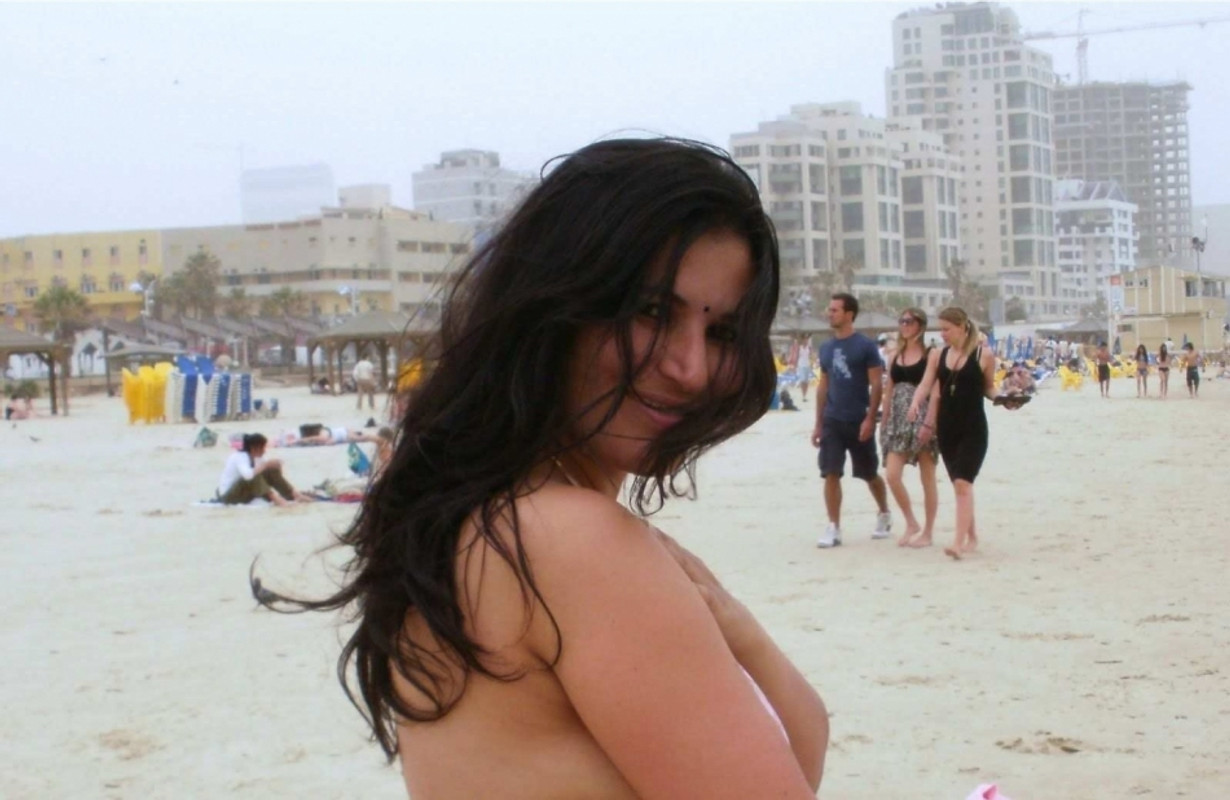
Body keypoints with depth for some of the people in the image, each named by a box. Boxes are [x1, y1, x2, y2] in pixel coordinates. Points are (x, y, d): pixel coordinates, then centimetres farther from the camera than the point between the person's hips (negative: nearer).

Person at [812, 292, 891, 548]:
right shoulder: (826, 348, 9)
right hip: (832, 421, 4)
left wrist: (870, 419, -16)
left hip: (858, 422, -4)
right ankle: (833, 528, -1)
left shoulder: (865, 346, -7)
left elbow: (876, 385, -8)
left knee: (870, 473, 11)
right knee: (830, 475, -4)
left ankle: (884, 515, 32)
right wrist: (818, 424, 11)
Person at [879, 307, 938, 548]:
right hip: (898, 420, 5)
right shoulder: (896, 355, 13)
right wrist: (884, 421, 11)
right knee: (891, 475, -6)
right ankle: (912, 524, 11)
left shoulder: (930, 355, -4)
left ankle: (927, 532, 10)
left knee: (927, 478, 2)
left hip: (922, 418, -5)